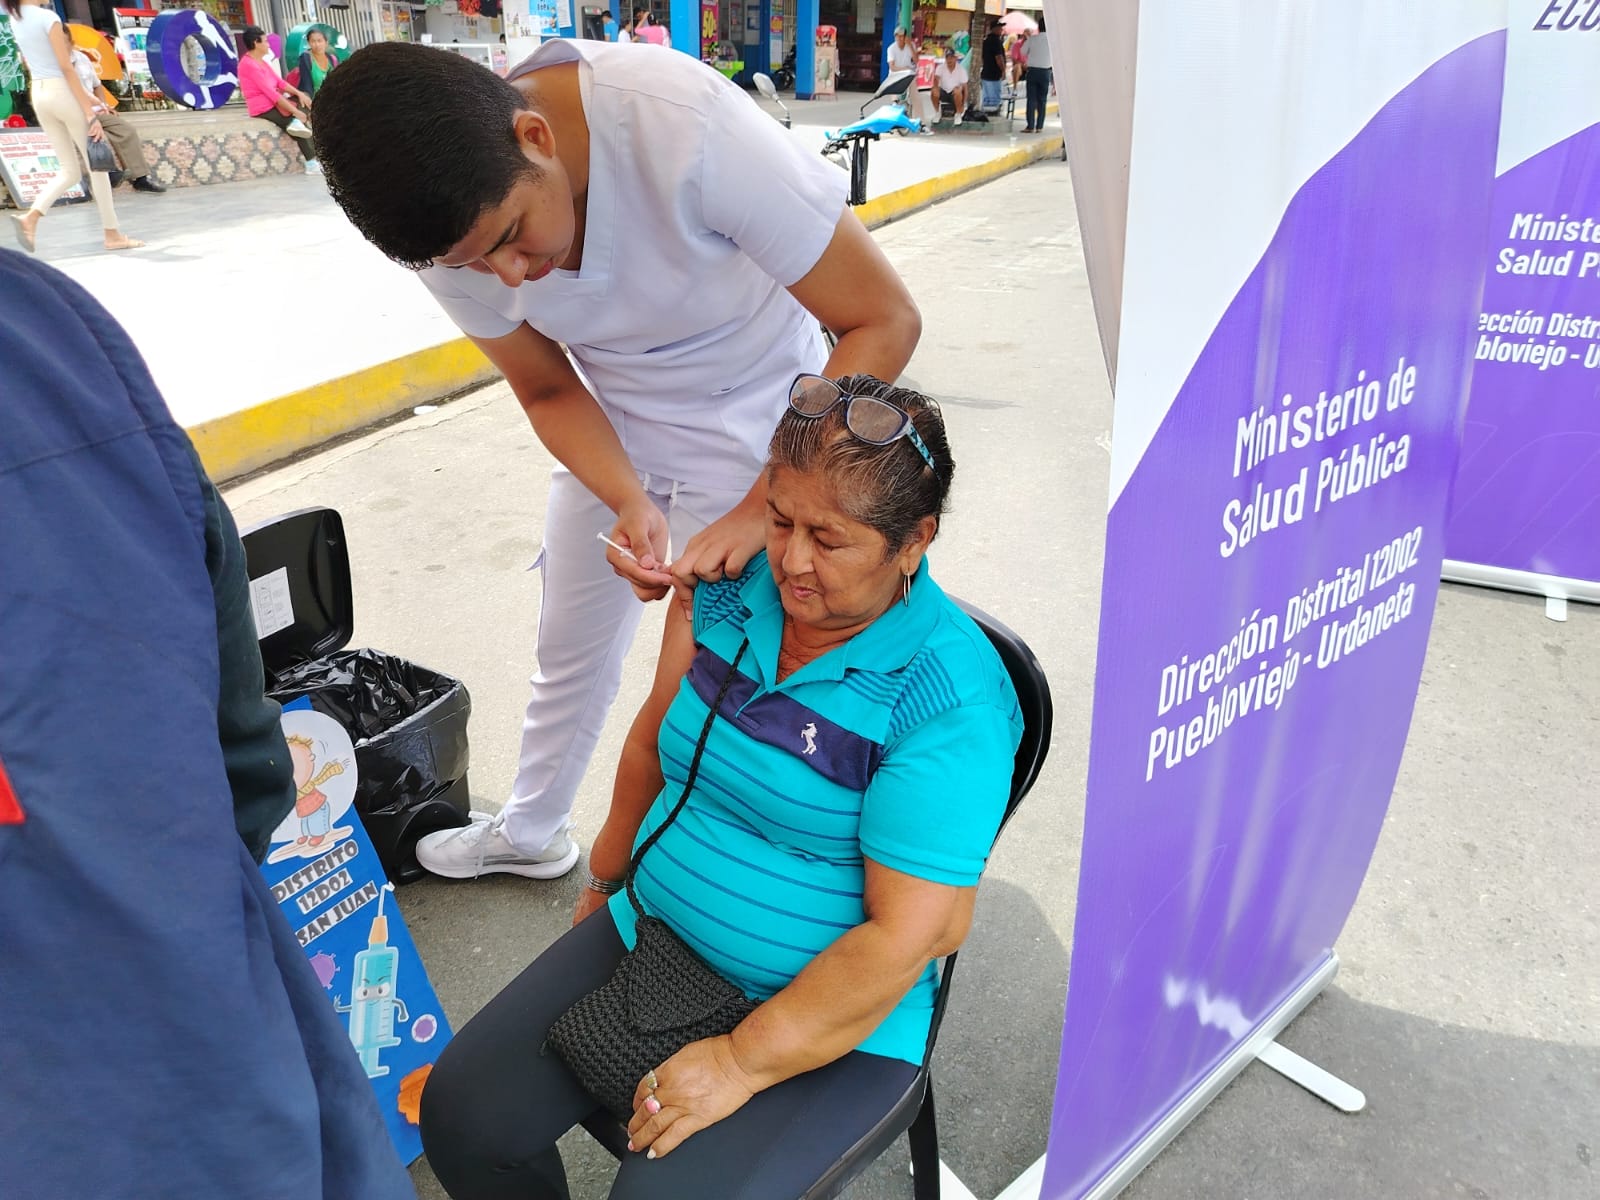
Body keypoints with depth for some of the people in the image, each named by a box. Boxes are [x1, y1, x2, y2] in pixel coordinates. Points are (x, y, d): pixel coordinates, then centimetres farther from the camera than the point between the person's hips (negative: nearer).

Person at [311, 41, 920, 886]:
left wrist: (758, 510, -32)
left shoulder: (688, 123, -35)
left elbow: (883, 322, -28)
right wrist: (630, 503, -24)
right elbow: (549, 392, -4)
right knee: (570, 649, 18)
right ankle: (528, 833, 45)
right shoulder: (454, 222, -19)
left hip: (758, 429, -4)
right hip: (614, 433, 5)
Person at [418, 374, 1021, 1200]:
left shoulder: (950, 700, -23)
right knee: (464, 1115, -2)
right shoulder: (732, 588, -4)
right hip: (648, 935, 6)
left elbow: (906, 934, -22)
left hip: (834, 1017, -5)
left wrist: (741, 1064, -18)